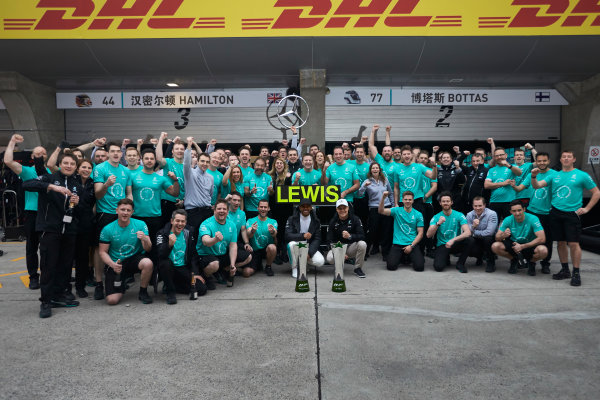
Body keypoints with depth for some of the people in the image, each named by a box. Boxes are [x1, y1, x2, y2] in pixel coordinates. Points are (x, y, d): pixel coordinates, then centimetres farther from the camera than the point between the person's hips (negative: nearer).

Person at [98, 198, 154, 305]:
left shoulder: (140, 225, -5)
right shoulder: (108, 229, -5)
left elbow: (148, 249, -8)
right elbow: (103, 252, 0)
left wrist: (145, 239, -31)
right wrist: (113, 264, -20)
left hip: (135, 258, 0)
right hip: (115, 263, 0)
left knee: (148, 263, -36)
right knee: (112, 300, -15)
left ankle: (143, 292, -8)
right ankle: (122, 286, 23)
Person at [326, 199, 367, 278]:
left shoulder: (355, 219, -5)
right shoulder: (333, 221, -3)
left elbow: (362, 236, -14)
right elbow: (330, 241, -6)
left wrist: (350, 236, -34)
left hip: (351, 247, 0)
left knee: (362, 244, -32)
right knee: (330, 258, -31)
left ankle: (358, 269, -10)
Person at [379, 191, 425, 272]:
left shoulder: (418, 215, 4)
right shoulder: (397, 210, 3)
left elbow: (420, 233, 3)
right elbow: (381, 211, -11)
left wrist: (411, 246, -9)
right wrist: (383, 197, -27)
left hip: (413, 244, 0)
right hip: (398, 244, 0)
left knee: (419, 267, -20)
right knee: (391, 266, -19)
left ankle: (411, 257, 16)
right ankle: (402, 256, 16)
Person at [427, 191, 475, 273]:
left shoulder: (459, 215, -5)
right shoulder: (436, 217, -3)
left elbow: (468, 232, -19)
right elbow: (428, 235, -14)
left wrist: (453, 240, -32)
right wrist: (438, 223, -28)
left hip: (455, 244, 1)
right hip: (442, 245, -1)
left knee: (470, 240, -30)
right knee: (438, 267, -26)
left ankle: (460, 263, -6)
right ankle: (446, 258, 13)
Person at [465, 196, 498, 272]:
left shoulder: (492, 214, -18)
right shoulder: (469, 215, -5)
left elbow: (489, 232, -28)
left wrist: (475, 232, -16)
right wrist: (473, 226, -33)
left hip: (491, 240, -4)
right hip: (477, 240, 4)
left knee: (488, 238, -38)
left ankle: (490, 262, -12)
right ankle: (480, 256, 17)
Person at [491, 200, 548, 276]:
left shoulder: (533, 219, -20)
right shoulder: (508, 220, -12)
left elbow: (542, 239, -26)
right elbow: (497, 238, -11)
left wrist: (522, 246, -28)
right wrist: (503, 235, -36)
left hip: (530, 245, -2)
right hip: (514, 244, 2)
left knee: (543, 250, -36)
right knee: (495, 246, -25)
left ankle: (531, 262, 2)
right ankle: (514, 260, 6)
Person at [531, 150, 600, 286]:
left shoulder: (582, 175, 2)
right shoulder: (554, 175, 10)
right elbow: (537, 186, 3)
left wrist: (586, 208, -1)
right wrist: (534, 176, -17)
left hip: (572, 214, -3)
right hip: (556, 213, 3)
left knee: (573, 243, -6)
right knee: (561, 243, 9)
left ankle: (576, 273, 4)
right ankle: (565, 270, 20)